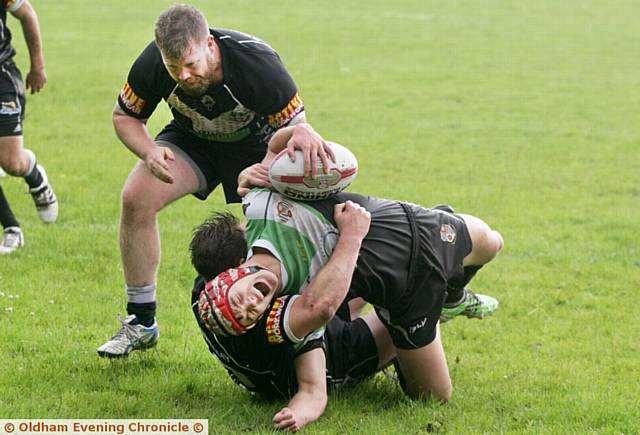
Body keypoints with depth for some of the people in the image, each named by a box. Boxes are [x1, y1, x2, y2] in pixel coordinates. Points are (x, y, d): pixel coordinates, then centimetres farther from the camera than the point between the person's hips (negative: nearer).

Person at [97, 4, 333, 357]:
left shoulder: (258, 62, -36)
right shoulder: (151, 64, -28)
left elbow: (293, 124, -24)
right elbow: (124, 116, -9)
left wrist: (301, 133, -51)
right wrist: (150, 152, -30)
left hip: (256, 142, -2)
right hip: (191, 139, 2)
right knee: (135, 198, -19)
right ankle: (142, 322, -6)